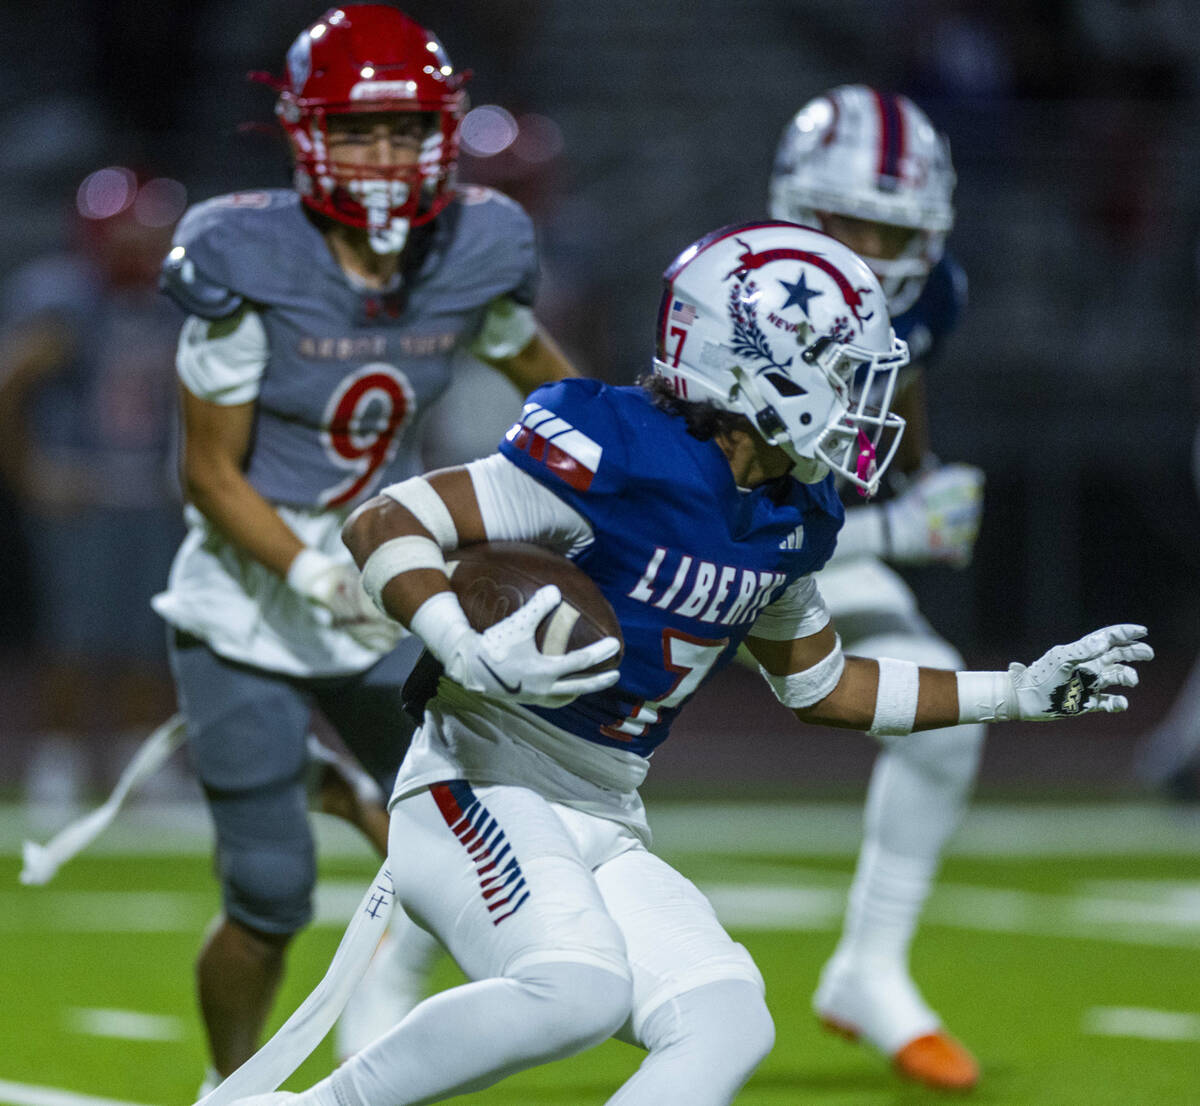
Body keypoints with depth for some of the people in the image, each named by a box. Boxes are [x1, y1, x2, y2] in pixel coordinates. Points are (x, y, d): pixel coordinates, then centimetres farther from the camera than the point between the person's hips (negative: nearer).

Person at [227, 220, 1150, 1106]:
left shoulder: (788, 519, 9)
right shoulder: (617, 454, -18)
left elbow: (821, 684, 27)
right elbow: (384, 525, -19)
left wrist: (1017, 693, 24)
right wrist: (474, 656, -36)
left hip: (607, 834, 8)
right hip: (483, 796, -8)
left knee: (727, 1023, -13)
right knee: (578, 989, -33)